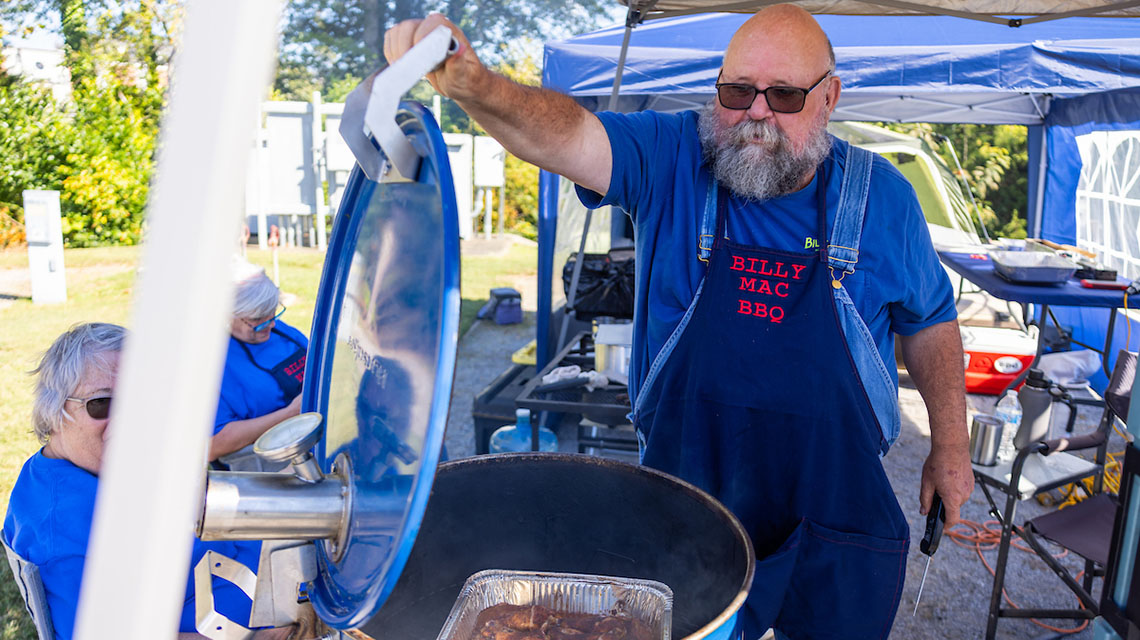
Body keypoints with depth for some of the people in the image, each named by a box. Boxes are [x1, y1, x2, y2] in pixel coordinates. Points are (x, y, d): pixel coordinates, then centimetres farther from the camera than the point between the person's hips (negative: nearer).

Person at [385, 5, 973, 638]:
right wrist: (470, 82, -46)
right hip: (683, 499, 0)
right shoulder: (669, 159, -9)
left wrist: (950, 445, 8)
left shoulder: (880, 195, -3)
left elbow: (930, 322, 9)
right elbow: (567, 134, -27)